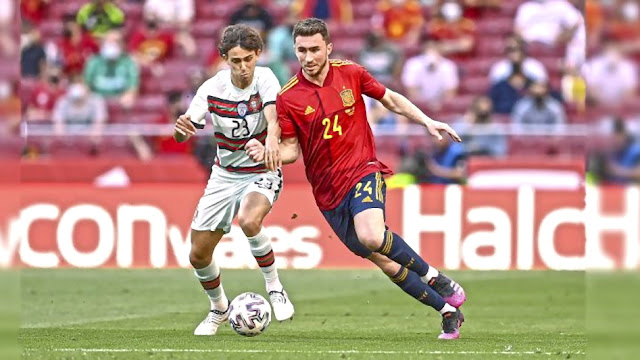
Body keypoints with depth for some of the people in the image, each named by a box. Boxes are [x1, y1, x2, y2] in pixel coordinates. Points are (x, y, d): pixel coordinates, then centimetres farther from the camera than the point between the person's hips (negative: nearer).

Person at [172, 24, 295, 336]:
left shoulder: (264, 79, -18)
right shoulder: (212, 88, -11)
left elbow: (272, 117, -36)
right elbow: (183, 135, -14)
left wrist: (272, 140, -59)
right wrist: (181, 128, -39)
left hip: (262, 173, -4)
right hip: (225, 175, 4)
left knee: (249, 220, -36)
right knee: (198, 255, 2)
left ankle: (275, 287, -13)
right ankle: (219, 308, 31)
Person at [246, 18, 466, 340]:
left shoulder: (351, 74, -1)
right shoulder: (288, 98, -4)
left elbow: (390, 99, 15)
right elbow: (291, 150, 2)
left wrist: (427, 122, 7)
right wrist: (267, 153, -18)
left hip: (363, 170, -2)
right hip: (328, 191, 2)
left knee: (371, 237, -31)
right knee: (385, 263, 1)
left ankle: (434, 276, -9)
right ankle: (447, 310, 15)